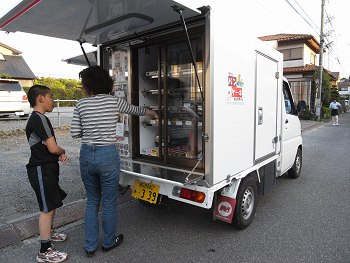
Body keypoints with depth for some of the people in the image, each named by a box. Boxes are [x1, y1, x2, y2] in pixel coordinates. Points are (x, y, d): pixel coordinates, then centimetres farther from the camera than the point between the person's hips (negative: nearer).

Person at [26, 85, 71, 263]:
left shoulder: (36, 118, 14)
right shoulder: (39, 118, -19)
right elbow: (52, 148, -23)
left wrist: (59, 156, -1)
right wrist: (63, 152, 0)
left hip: (47, 169, 10)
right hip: (42, 170, -10)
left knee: (53, 203, 23)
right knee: (47, 208, -2)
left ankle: (48, 233, 43)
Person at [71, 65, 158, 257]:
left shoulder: (81, 104, -1)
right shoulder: (114, 101, -3)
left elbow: (75, 133, 1)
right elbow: (134, 110, 15)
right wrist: (151, 112, 34)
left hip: (86, 155, 3)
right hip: (108, 156, -2)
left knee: (91, 201, 20)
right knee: (109, 202, 14)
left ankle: (90, 246, 29)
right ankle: (109, 242, 33)